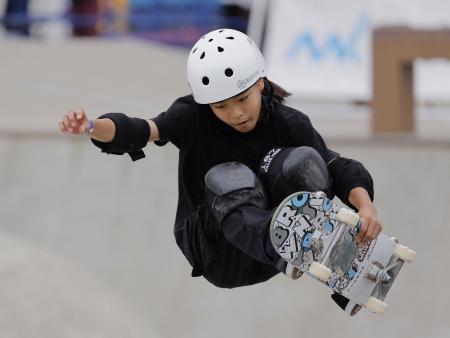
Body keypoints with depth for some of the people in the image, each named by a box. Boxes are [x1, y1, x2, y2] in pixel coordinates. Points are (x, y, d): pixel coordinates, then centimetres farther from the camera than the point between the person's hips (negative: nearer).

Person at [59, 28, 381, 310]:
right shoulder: (194, 117, -9)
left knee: (303, 161, -24)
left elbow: (340, 169, -12)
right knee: (227, 178, -34)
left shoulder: (289, 124, -6)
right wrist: (93, 128, -44)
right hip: (219, 254, -1)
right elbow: (142, 131, -24)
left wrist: (366, 206, -33)